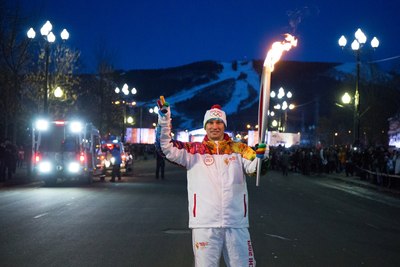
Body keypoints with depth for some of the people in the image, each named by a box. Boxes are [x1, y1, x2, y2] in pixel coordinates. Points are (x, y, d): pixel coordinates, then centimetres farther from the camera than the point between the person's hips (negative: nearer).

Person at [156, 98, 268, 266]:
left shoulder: (239, 149, 9)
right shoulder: (194, 150, 6)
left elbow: (253, 168, -5)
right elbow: (166, 148, -2)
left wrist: (260, 154, -27)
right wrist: (164, 117, -12)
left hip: (236, 223, 1)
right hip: (204, 224, -1)